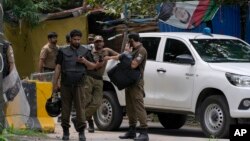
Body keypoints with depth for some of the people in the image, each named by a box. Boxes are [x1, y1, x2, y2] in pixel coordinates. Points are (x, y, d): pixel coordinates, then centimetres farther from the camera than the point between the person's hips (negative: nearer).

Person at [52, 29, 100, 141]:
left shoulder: (84, 51, 13)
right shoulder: (63, 51, 10)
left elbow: (91, 67, 13)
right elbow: (58, 68, 7)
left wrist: (85, 61, -8)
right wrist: (55, 83, 1)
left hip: (79, 84, 0)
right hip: (65, 84, 0)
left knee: (80, 107, -6)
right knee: (65, 108, 3)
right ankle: (65, 132, 12)